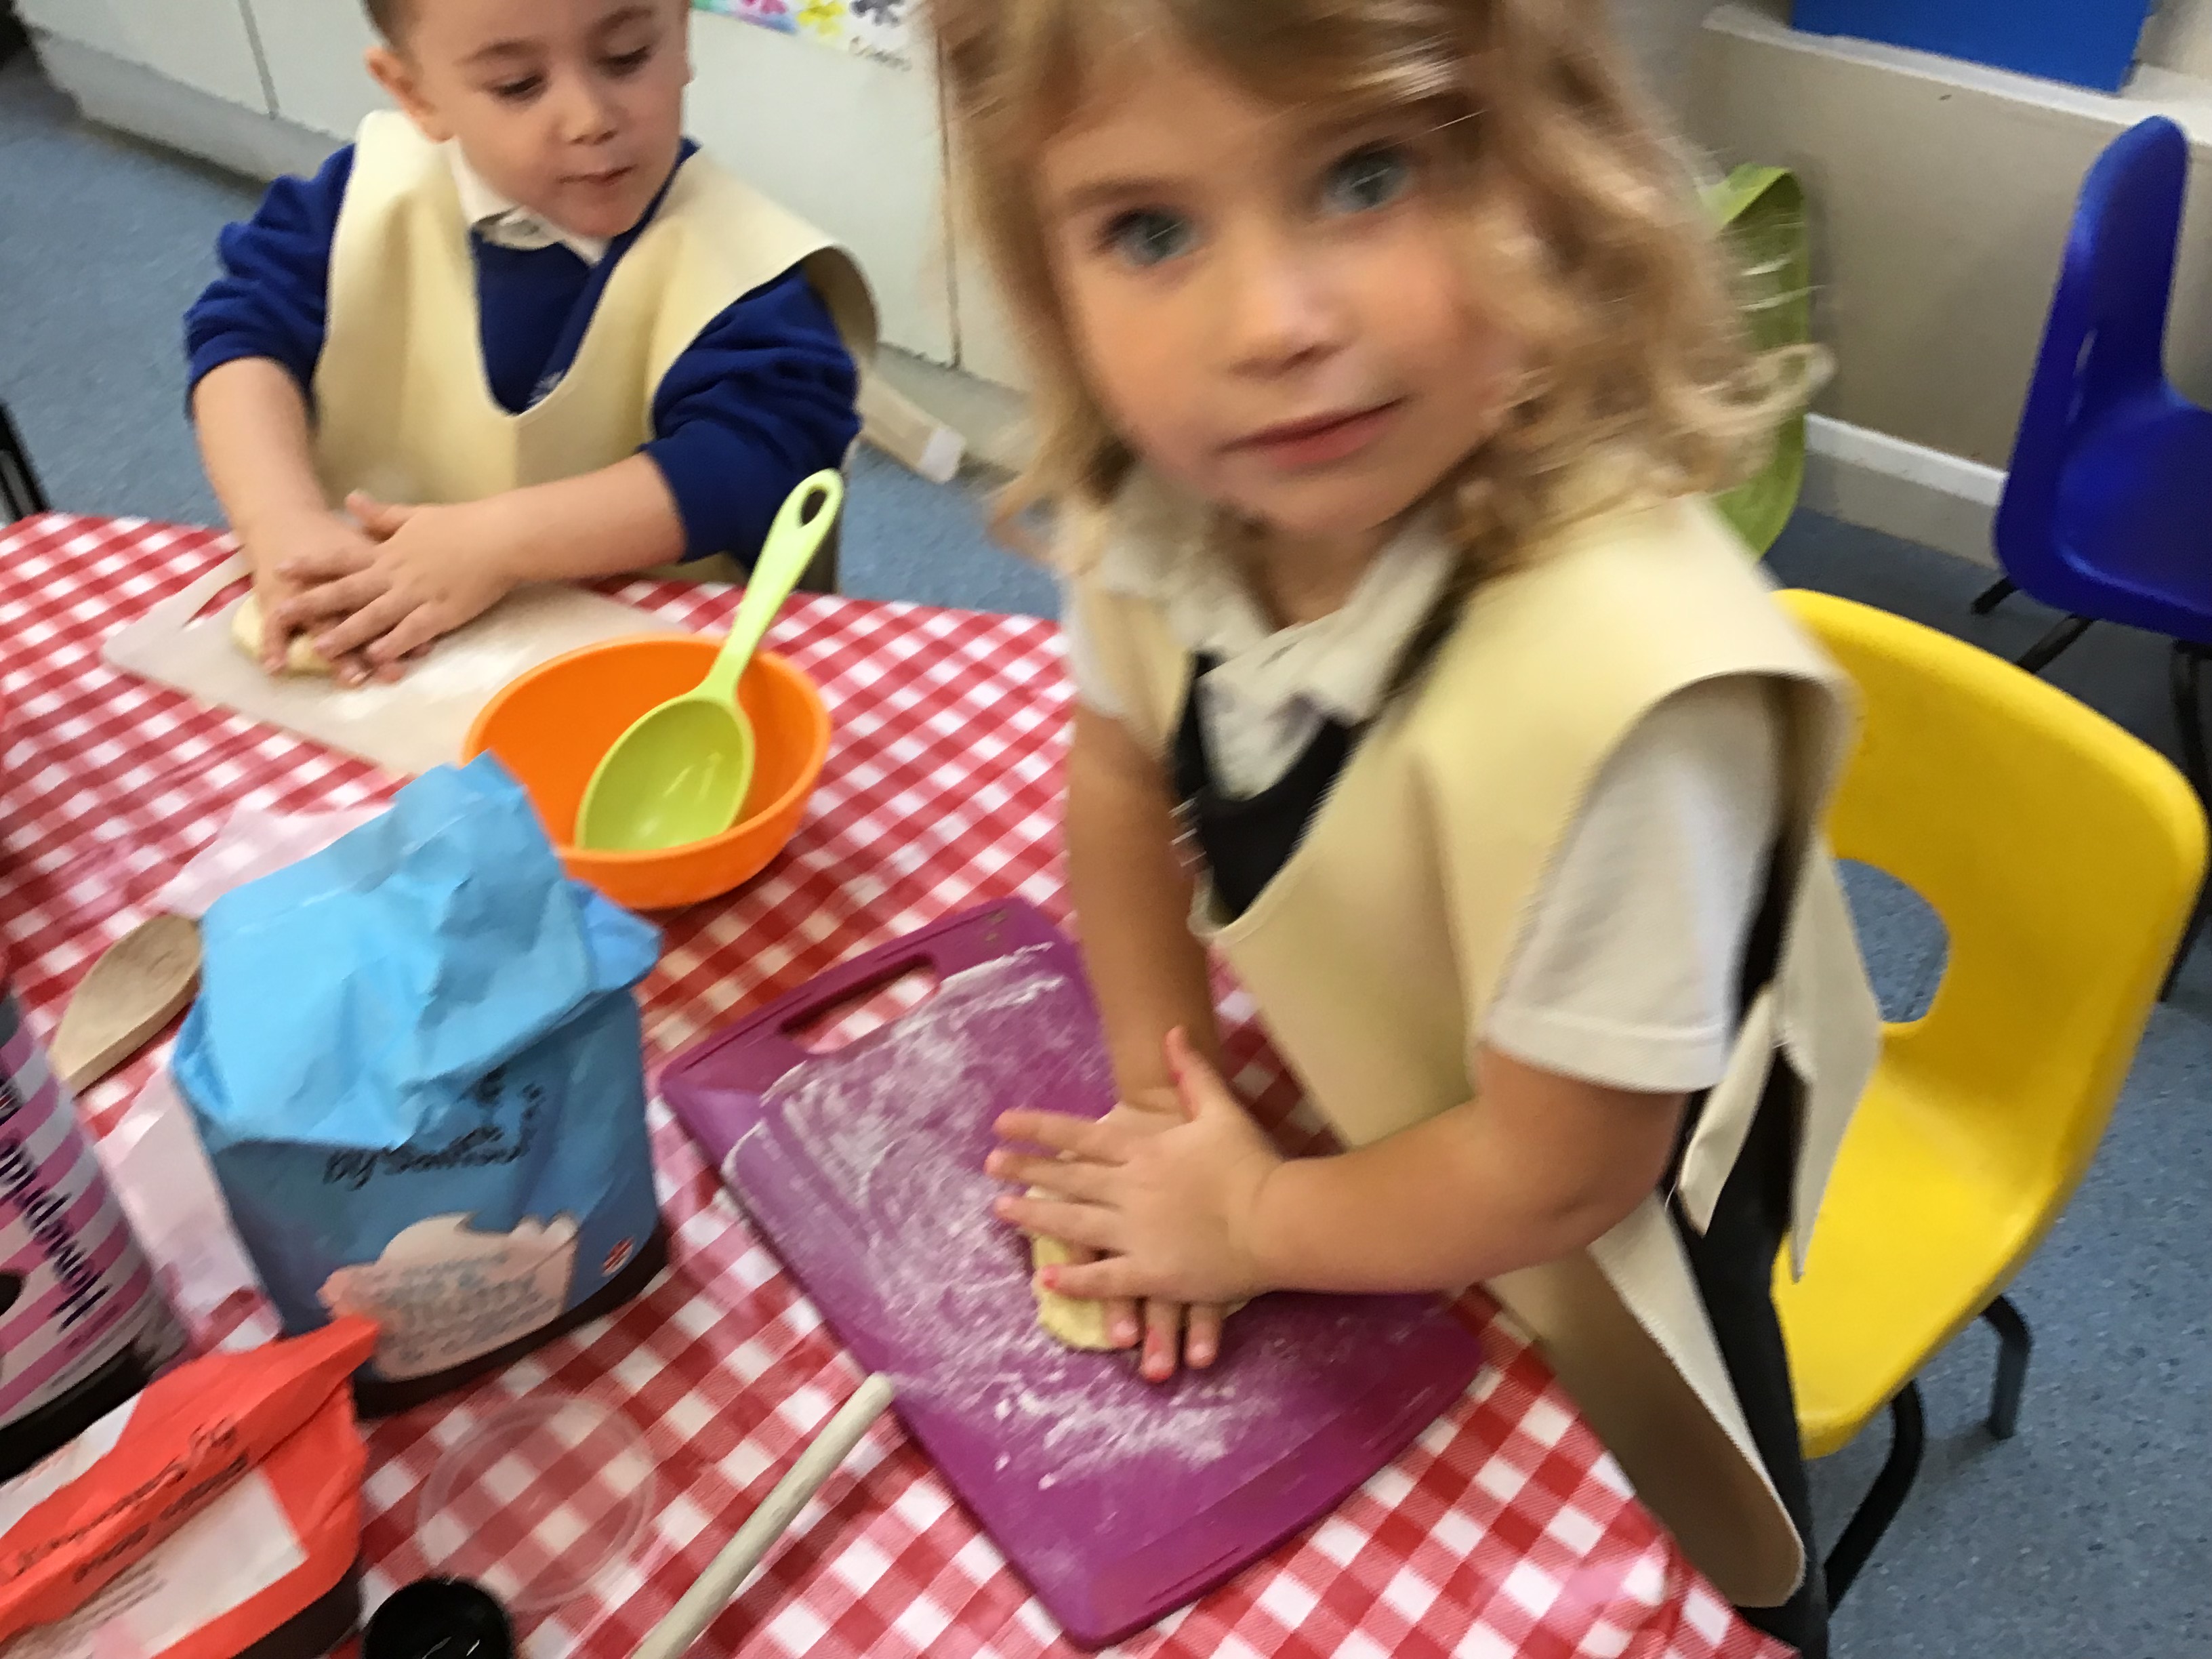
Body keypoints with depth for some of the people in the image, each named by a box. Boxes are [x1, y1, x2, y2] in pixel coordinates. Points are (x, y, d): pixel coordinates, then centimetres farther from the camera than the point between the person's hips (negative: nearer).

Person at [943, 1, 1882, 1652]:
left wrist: (1253, 1224, -13)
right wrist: (1166, 1102, -5)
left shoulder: (1609, 678, -43)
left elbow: (1555, 1174, -28)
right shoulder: (1159, 499, -24)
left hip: (1577, 1268, -4)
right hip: (1333, 1124, 5)